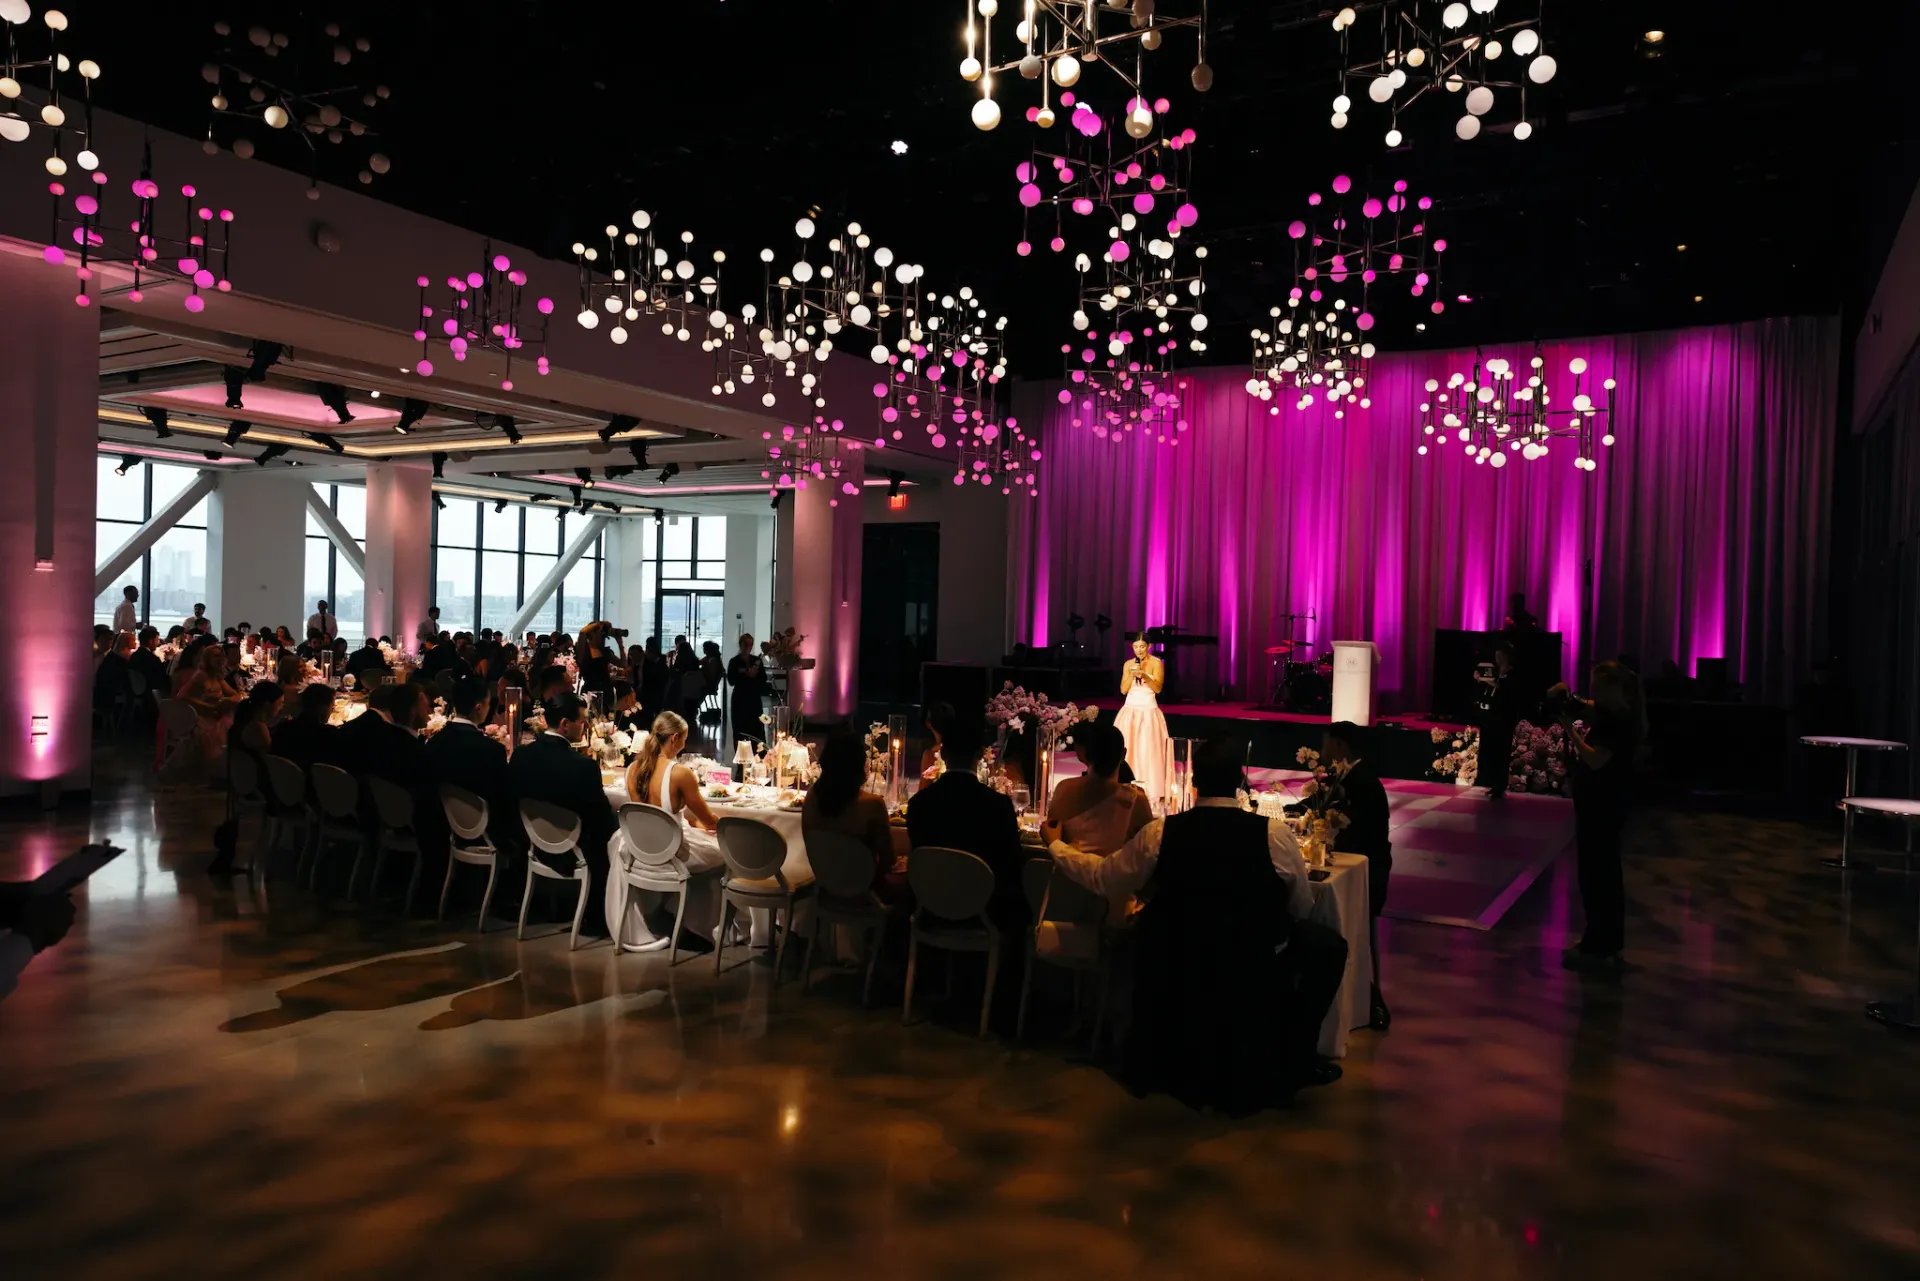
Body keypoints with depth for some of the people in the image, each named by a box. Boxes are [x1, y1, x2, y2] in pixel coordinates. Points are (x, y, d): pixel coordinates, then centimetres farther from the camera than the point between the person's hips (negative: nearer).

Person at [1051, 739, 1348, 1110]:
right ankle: (1296, 1059, 23)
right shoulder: (1275, 833, -16)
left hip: (1178, 970, 2)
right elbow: (1302, 907, -1)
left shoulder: (1159, 832, -12)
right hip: (1256, 969, -2)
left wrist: (1056, 845, 22)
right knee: (1327, 944, 21)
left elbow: (1102, 879, 4)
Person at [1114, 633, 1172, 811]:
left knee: (1148, 752, -7)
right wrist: (1132, 675, -12)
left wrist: (1144, 675, -25)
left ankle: (1150, 794, -4)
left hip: (1148, 712, -3)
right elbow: (1123, 689, 3)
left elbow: (1157, 688, -10)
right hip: (1130, 711, 3)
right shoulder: (1128, 664, 9)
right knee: (1127, 751, -2)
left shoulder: (1156, 663, -1)